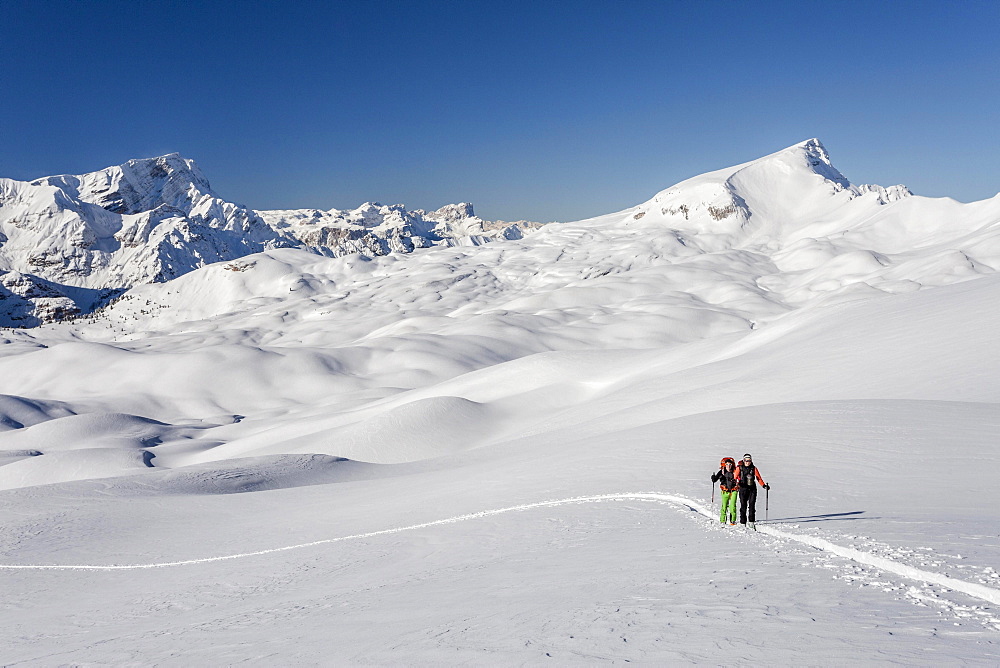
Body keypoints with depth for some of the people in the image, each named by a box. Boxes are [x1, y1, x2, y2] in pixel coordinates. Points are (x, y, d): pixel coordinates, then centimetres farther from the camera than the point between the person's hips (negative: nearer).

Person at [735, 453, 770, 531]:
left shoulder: (754, 468, 7)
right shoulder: (739, 468, 3)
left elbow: (759, 478, 7)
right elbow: (736, 476, -6)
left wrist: (764, 485, -7)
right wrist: (735, 481, -28)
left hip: (752, 489, 1)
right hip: (743, 489, -1)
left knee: (752, 505, -9)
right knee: (743, 506, 0)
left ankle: (752, 522, -7)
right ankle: (743, 522, 8)